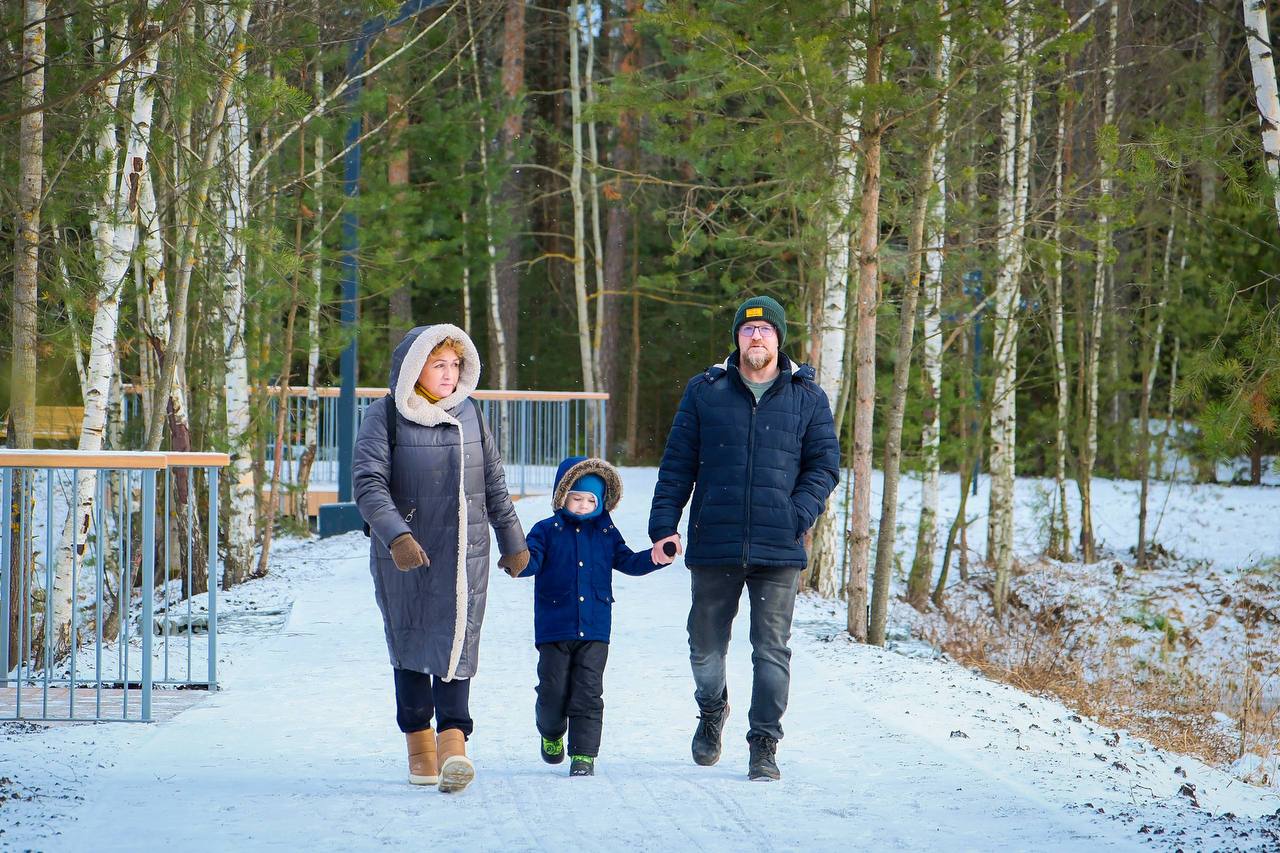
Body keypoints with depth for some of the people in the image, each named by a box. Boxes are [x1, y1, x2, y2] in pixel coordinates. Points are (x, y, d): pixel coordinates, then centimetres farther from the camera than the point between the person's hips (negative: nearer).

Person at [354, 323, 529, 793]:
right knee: (409, 645, 7)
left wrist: (513, 541, 22)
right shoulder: (385, 417, -4)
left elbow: (494, 484, 18)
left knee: (456, 641, -11)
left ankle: (453, 740, -20)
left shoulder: (469, 414, 8)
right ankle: (418, 740, 18)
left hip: (464, 550, 2)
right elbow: (368, 484, -14)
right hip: (402, 554, -2)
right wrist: (396, 536, -28)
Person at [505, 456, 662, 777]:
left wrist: (655, 557, -5)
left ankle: (583, 754, 1)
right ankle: (551, 733, 33)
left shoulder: (606, 533, 10)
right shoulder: (547, 531, 1)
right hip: (554, 629, -1)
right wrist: (518, 566, -33)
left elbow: (627, 561, 12)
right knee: (553, 691, 4)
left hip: (594, 631, 1)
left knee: (588, 693, -3)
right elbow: (532, 559, -10)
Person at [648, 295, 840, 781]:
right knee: (706, 647, 10)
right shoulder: (705, 392, 6)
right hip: (713, 546, 1)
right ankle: (712, 710, 38)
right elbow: (677, 464, 7)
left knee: (772, 650, -3)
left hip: (778, 551, -1)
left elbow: (824, 465, 7)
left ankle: (764, 746, 4)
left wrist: (798, 516, -8)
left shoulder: (807, 398, 6)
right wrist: (663, 525, -1)